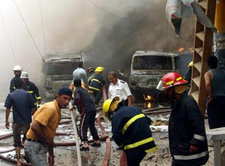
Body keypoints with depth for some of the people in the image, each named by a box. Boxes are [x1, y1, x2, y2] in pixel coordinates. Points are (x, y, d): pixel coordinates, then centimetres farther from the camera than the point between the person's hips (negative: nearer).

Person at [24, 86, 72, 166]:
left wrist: (51, 155, 19)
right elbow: (34, 126, -29)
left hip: (41, 146, 10)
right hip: (34, 146, -10)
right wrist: (48, 141, -17)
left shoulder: (57, 111, 13)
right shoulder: (50, 109, -18)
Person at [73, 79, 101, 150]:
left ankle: (85, 144, -18)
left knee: (83, 127, -7)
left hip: (86, 110, -8)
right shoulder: (83, 90, 23)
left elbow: (77, 98, -23)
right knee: (91, 125, 23)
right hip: (93, 109, 8)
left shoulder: (77, 91, -1)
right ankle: (97, 141, 30)